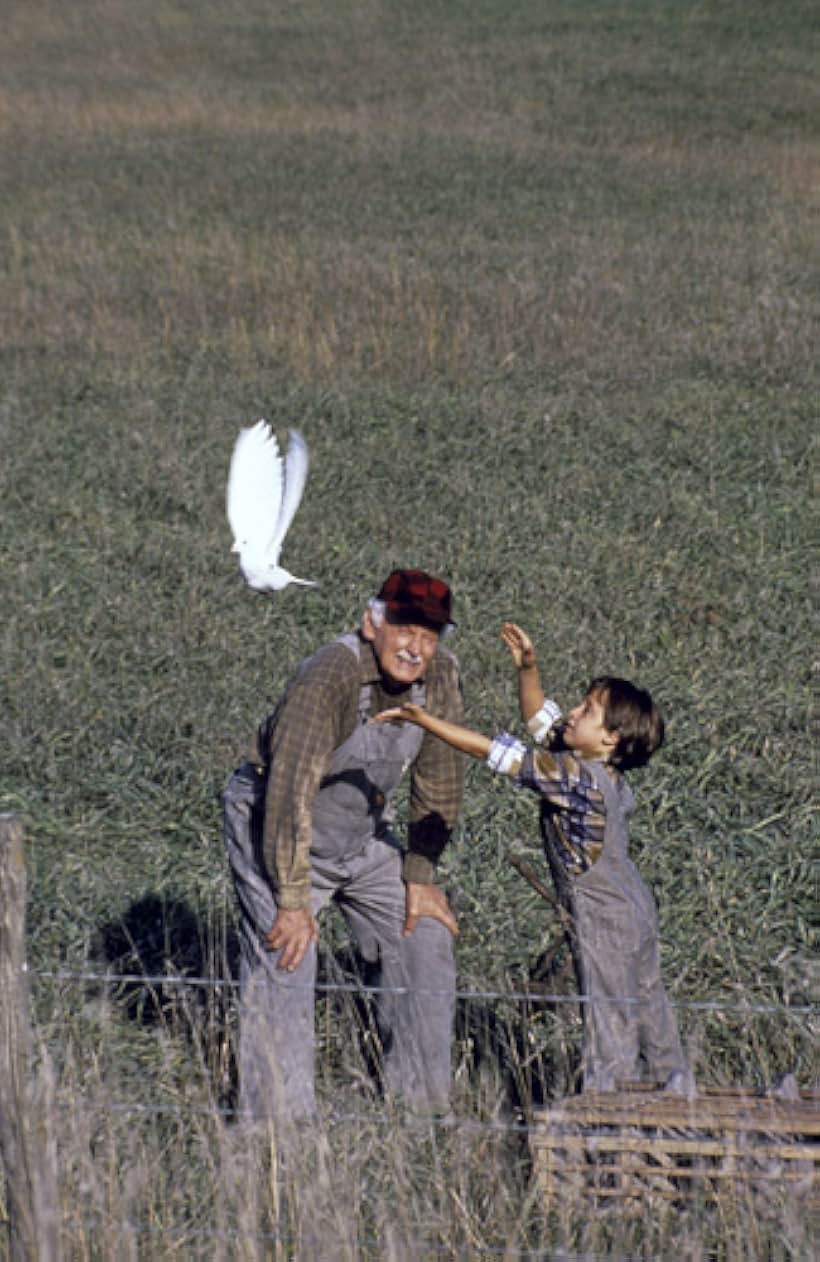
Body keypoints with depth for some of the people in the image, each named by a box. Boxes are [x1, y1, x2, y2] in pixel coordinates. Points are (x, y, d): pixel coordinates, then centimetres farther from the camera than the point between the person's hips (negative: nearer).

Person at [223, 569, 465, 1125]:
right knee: (283, 968, -15)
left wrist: (421, 876, 1)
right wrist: (293, 901, -30)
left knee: (425, 946, 6)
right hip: (273, 825, -7)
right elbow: (291, 790, -32)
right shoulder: (329, 678, -31)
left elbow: (440, 780, 0)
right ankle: (279, 1123, -7)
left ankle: (422, 1103, 21)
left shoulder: (441, 674, -12)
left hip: (365, 833, 7)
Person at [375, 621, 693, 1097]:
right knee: (648, 1009, 21)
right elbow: (541, 719, 13)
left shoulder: (578, 777, -25)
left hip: (606, 919, -9)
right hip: (636, 910, 9)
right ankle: (678, 1092, 33)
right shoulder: (602, 773, 1)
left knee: (611, 1021, -2)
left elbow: (500, 754, -28)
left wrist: (425, 720, -28)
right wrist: (528, 668, 1)